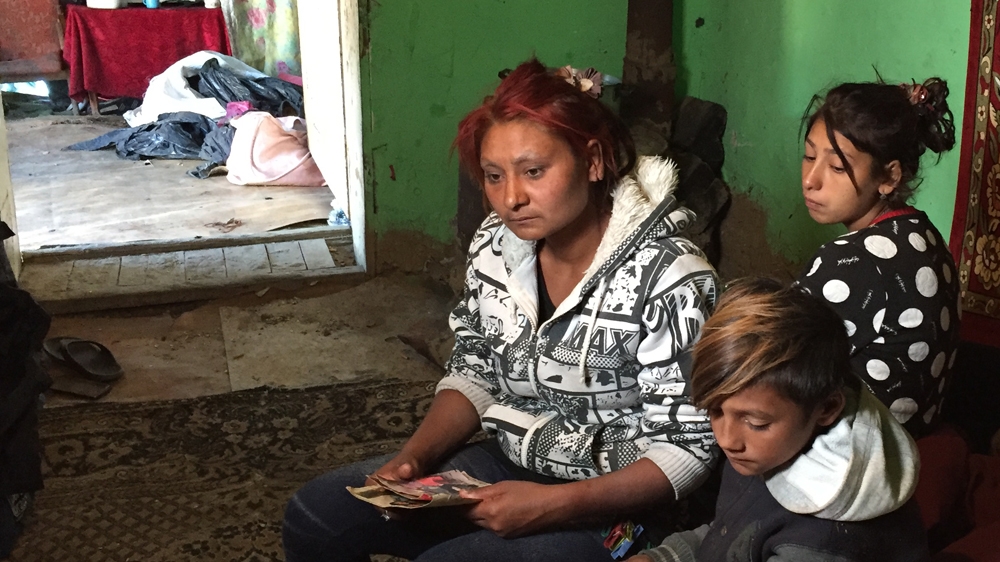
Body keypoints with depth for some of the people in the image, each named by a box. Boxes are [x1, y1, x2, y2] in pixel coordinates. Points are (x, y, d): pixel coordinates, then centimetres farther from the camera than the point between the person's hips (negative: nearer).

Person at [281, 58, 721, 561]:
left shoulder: (668, 279, -24)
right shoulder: (495, 245, -4)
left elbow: (689, 447, -20)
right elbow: (473, 373, 8)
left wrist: (553, 505, -28)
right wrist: (414, 458, -9)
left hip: (608, 501, -6)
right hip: (503, 464, 7)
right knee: (315, 514, 0)